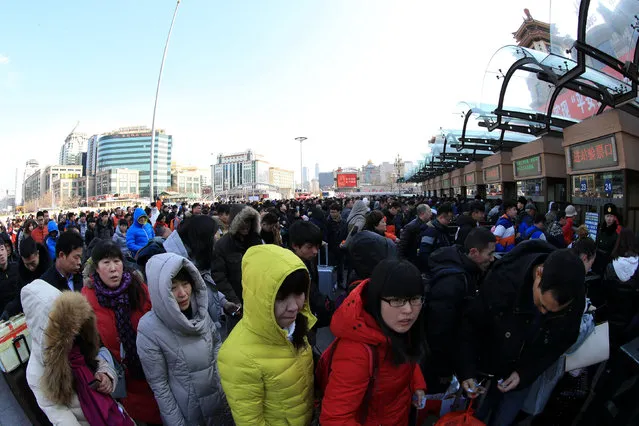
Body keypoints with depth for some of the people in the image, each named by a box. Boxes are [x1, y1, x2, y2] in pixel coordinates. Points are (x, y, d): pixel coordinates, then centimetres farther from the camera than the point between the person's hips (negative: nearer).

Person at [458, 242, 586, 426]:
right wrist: (466, 370, -26)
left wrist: (525, 373, -13)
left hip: (525, 373, 2)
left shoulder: (576, 301, -23)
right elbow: (470, 325, -20)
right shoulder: (503, 280, -32)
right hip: (487, 368, -1)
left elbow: (563, 342, -5)